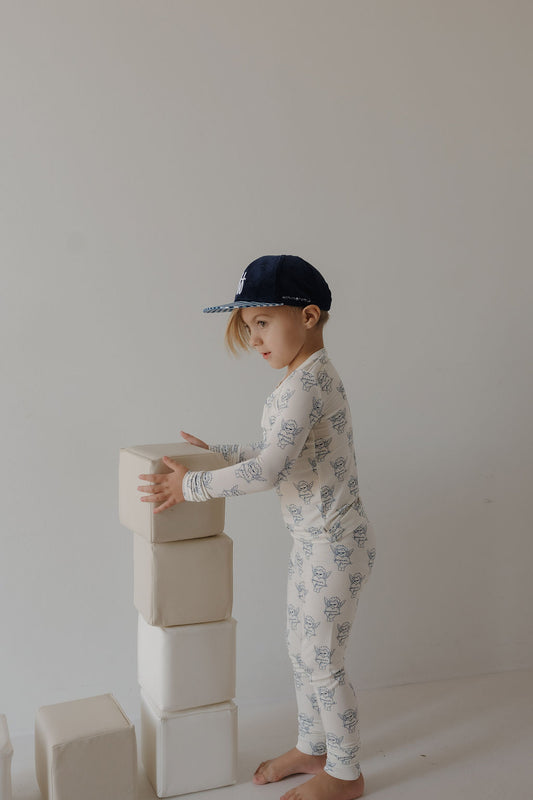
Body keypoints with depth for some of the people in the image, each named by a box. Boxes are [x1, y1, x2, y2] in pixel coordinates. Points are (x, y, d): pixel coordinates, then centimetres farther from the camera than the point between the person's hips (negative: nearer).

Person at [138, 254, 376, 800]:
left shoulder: (309, 383, -25)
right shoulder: (301, 380, 7)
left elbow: (270, 470, -29)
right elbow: (270, 449, 20)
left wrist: (191, 486, -21)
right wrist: (217, 454, 16)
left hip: (335, 544, -10)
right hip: (312, 541, 10)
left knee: (321, 663, 6)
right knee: (301, 652, 21)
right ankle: (311, 748, 41)